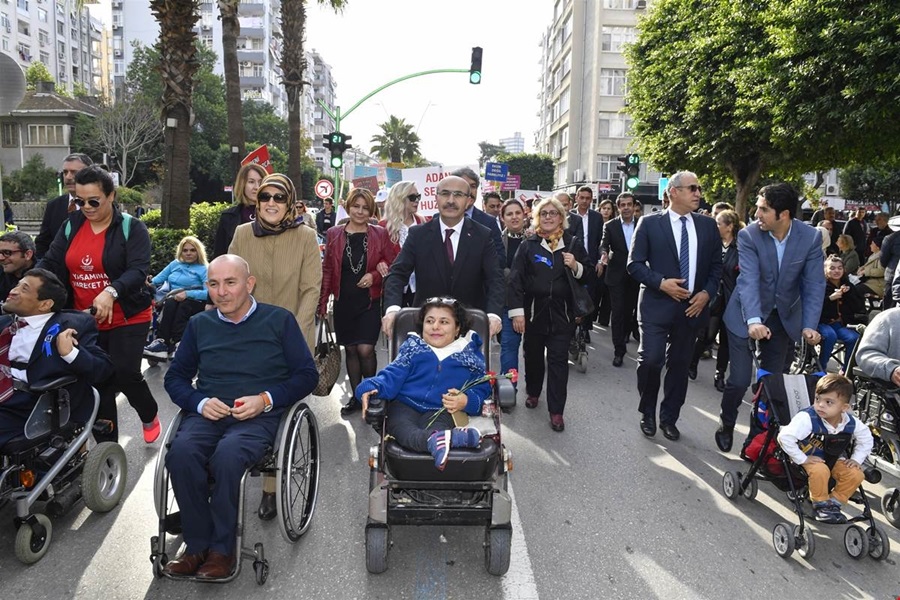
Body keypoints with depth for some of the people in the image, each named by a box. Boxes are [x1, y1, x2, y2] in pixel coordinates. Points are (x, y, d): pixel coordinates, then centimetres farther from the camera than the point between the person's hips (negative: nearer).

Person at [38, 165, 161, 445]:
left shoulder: (132, 228, -8)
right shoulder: (71, 226, 7)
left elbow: (138, 270, -21)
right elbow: (50, 263, 2)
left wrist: (110, 292, -39)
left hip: (127, 318, -5)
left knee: (124, 373, -15)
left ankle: (150, 415, 18)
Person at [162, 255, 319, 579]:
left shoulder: (279, 320, 6)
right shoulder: (199, 324, 17)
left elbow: (307, 375, 4)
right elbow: (175, 377, 17)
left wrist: (265, 400, -10)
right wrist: (200, 402, -4)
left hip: (260, 415, -3)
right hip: (208, 414, 4)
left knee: (227, 455, -34)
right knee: (181, 452, -29)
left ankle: (221, 549, -16)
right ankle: (197, 545, -13)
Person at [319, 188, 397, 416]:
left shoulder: (379, 234, 0)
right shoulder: (334, 234, 4)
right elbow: (327, 269, 6)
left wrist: (375, 275, -14)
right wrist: (322, 302, 3)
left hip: (370, 302, -2)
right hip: (344, 303, 2)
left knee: (365, 350, -10)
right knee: (350, 350, 9)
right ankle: (356, 396, 23)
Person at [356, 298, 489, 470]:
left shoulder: (469, 354, 18)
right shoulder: (412, 347, 21)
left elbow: (482, 388, 13)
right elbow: (393, 376, 9)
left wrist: (466, 401, -11)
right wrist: (370, 388, -12)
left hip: (441, 411, 0)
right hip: (405, 405, 0)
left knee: (435, 429, -38)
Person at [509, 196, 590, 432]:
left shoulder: (573, 243, 3)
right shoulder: (528, 245, -1)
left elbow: (589, 272, 8)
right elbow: (516, 279, -7)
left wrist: (576, 266, -14)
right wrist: (517, 311, -14)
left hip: (561, 312, 0)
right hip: (534, 311, 1)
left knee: (558, 360, -1)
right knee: (533, 355, 16)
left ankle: (556, 411, 6)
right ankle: (533, 392, 41)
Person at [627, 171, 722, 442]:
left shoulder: (708, 225, 8)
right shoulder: (649, 223, -3)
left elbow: (716, 265, 11)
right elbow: (634, 263, -4)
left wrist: (707, 293, -4)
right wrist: (661, 282, -15)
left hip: (692, 306, 4)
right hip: (657, 305, -3)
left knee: (680, 364, 10)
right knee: (651, 360, -10)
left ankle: (669, 418, 26)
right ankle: (647, 413, 15)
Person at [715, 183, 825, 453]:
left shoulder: (811, 237, -13)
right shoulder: (748, 235, -20)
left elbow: (814, 284, -13)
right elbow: (749, 279, -28)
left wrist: (809, 326, -25)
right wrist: (753, 321, -41)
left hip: (784, 317, 2)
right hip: (746, 316, -2)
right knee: (739, 379, -4)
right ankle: (726, 424, 23)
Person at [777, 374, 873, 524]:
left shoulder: (851, 423, -13)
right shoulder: (807, 418, -32)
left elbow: (866, 439, 10)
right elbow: (784, 437, -37)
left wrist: (857, 459, -1)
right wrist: (802, 459, -30)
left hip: (833, 460, 6)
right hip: (809, 458, -5)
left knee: (856, 474, -12)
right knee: (820, 471, -33)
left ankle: (834, 502, 8)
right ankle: (820, 503, -7)